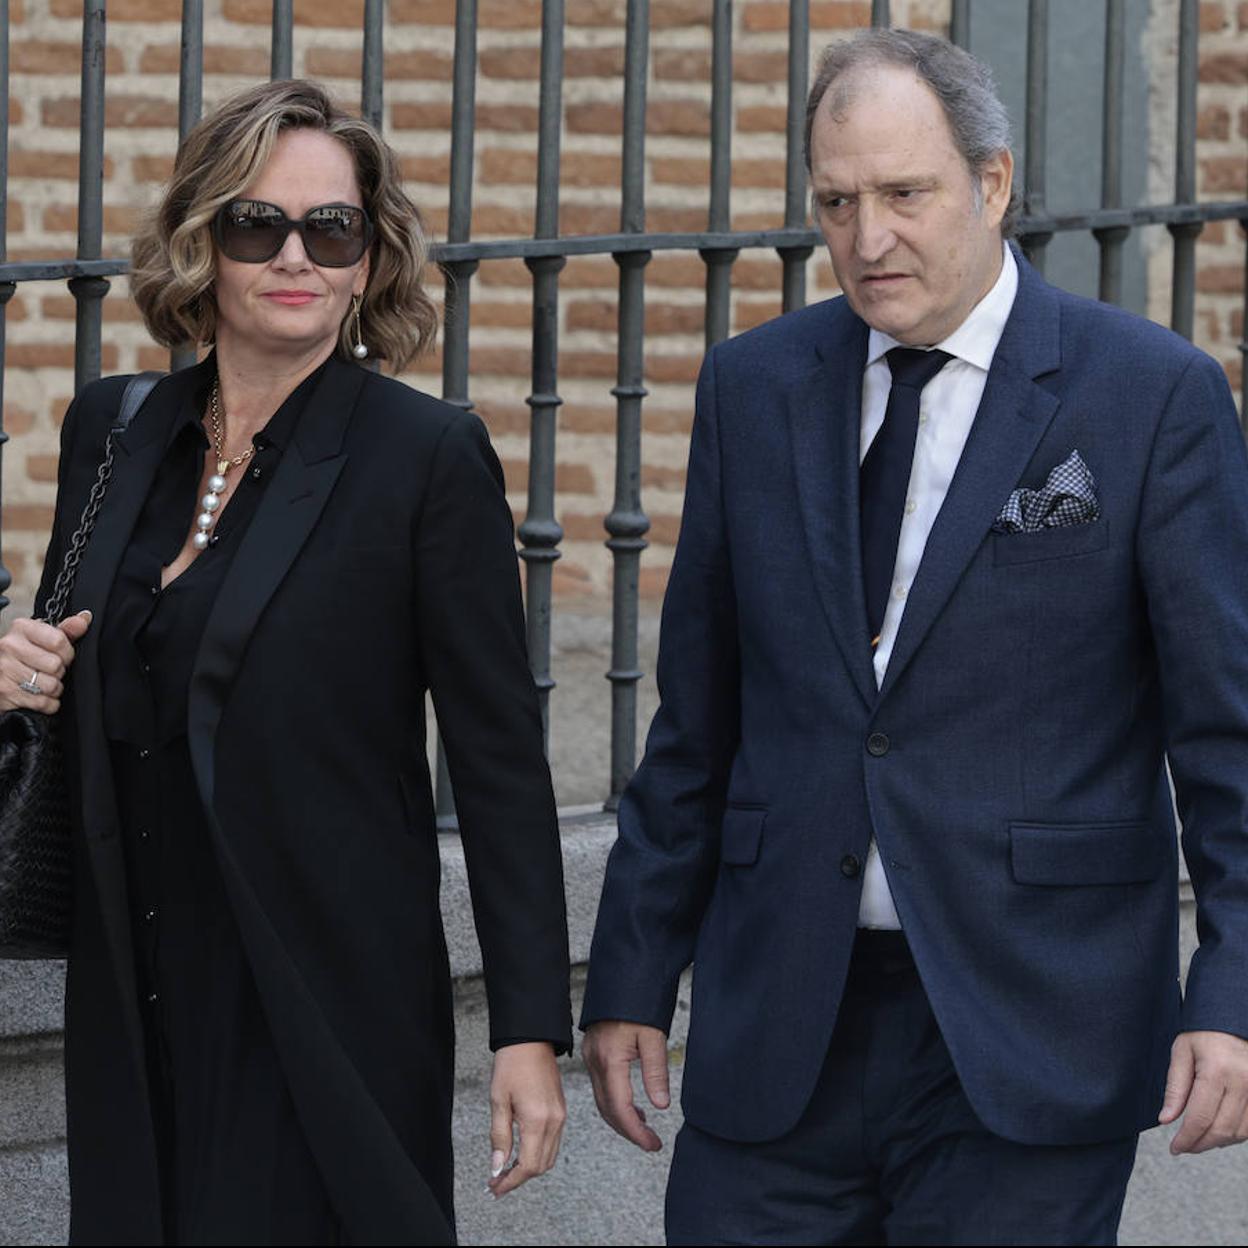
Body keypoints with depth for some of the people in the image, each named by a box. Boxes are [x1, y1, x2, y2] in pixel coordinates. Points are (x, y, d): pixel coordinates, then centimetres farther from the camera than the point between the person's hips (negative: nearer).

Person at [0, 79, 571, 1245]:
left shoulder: (430, 456, -7)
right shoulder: (111, 430, 8)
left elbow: (500, 757, -7)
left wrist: (530, 1027, -11)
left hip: (329, 1008, -5)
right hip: (136, 1005, 5)